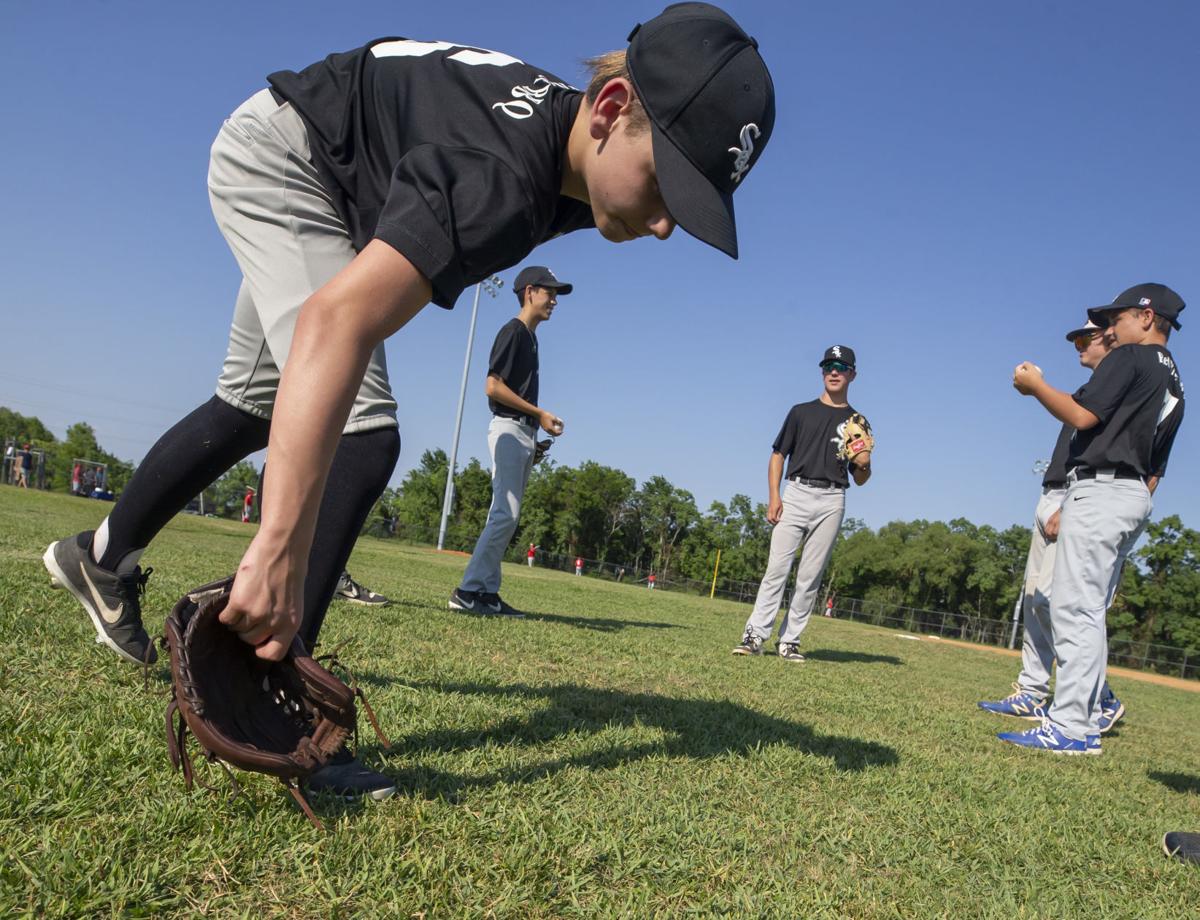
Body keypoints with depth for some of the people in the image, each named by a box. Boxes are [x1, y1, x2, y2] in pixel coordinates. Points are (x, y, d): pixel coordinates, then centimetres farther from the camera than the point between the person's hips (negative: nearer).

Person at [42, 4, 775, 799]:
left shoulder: (581, 163, -14)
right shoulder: (503, 179, -42)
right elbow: (337, 322, -54)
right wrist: (280, 550, -59)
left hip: (336, 185, 9)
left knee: (256, 409, 18)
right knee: (360, 434, -23)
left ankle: (103, 557, 38)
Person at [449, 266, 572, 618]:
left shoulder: (530, 336, 21)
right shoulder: (513, 330, -6)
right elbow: (493, 386, -14)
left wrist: (539, 424, 10)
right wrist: (539, 413, -12)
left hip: (525, 433, 9)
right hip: (509, 430, -9)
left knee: (507, 516, 7)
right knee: (505, 513, -14)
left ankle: (488, 592, 9)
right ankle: (469, 590, -10)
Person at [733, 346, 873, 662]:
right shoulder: (801, 411, 12)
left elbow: (860, 480, 15)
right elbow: (778, 456, 8)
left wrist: (864, 464, -9)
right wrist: (773, 497, -5)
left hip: (832, 501, 1)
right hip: (796, 494, -1)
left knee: (810, 575, -1)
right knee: (777, 567, -9)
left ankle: (790, 641, 5)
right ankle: (755, 635, -10)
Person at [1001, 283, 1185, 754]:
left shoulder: (1131, 358, -5)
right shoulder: (1174, 387, 22)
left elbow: (1082, 415, -15)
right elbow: (1155, 469, 21)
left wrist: (1036, 385, 0)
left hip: (1102, 489, -10)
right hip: (1136, 499, 10)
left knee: (1073, 607, -12)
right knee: (1089, 612, 13)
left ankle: (1069, 728, -14)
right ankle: (1086, 719, 16)